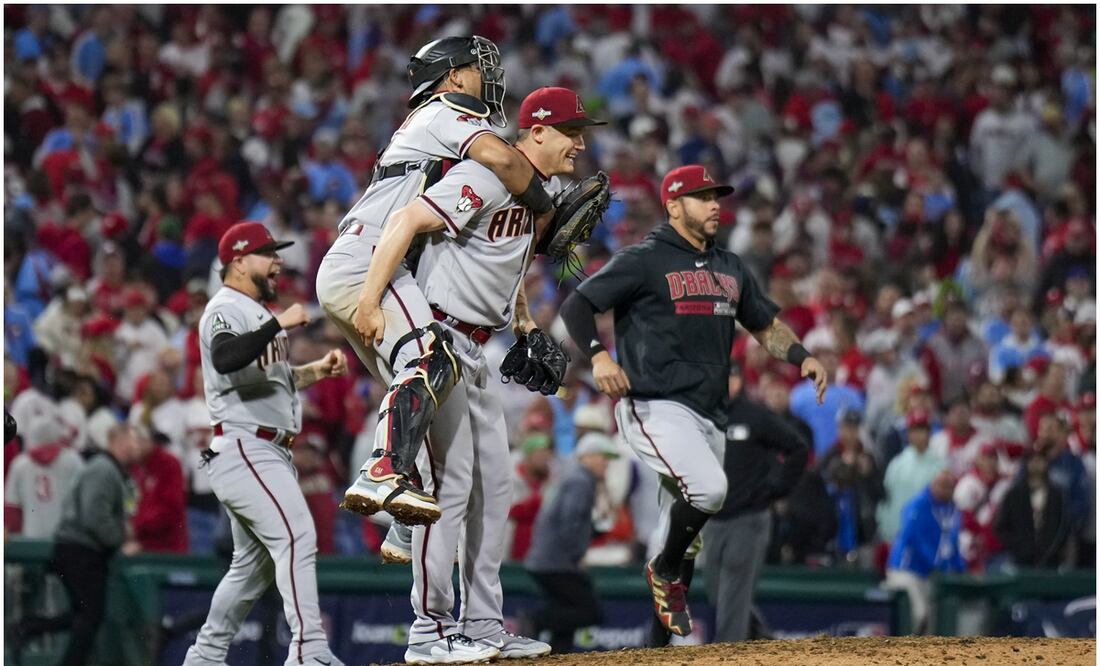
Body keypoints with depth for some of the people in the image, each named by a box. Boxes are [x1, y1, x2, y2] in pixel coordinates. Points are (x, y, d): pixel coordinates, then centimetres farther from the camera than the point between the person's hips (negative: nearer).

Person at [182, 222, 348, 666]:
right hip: (243, 449, -11)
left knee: (255, 562, 15)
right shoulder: (226, 310, -11)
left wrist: (318, 370, 14)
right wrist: (280, 324, -34)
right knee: (296, 535, -22)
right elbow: (226, 359, -32)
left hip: (270, 453, 11)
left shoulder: (258, 313, 21)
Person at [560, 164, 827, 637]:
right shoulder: (643, 260, -4)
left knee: (684, 527, 8)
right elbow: (576, 306, -8)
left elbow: (765, 326, 27)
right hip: (655, 407, -7)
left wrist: (802, 357, 7)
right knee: (708, 489, -27)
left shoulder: (730, 268, 18)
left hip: (709, 416, 7)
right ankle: (665, 575, -5)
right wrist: (598, 355, -26)